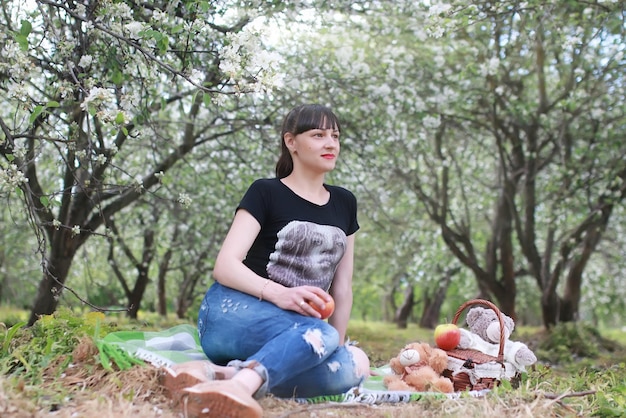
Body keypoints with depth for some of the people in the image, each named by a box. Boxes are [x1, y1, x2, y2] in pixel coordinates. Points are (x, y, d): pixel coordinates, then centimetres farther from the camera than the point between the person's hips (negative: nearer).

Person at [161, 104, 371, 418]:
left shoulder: (344, 204, 15)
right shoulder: (266, 193, 0)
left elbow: (342, 286, 14)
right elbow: (225, 267, -12)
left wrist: (338, 346, 5)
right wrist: (278, 293, -29)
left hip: (292, 329, 5)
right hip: (234, 312, -5)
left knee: (353, 368, -30)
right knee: (320, 335, -36)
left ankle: (221, 372, -36)